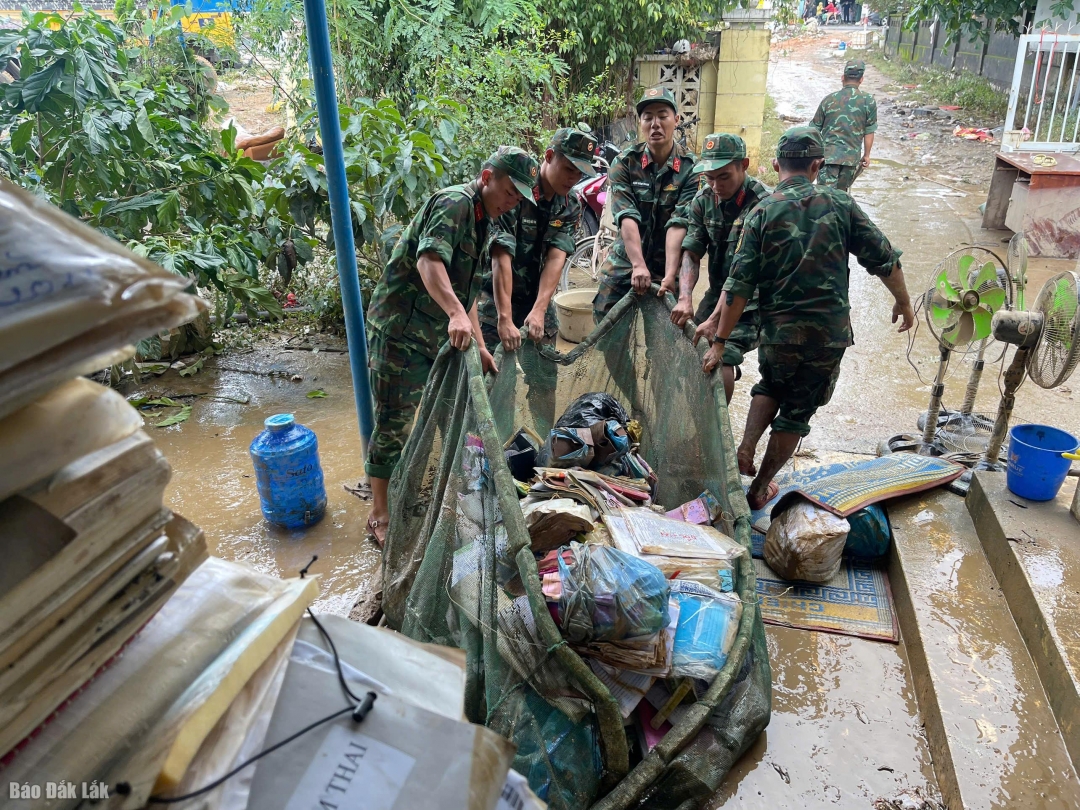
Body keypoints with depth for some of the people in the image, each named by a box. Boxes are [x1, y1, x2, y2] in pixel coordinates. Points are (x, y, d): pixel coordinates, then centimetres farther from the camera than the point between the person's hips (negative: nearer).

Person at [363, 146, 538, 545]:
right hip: (400, 329, -10)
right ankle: (380, 515, 9)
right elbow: (429, 260, -33)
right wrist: (456, 313, -47)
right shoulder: (455, 203, -15)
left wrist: (480, 346, 16)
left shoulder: (480, 219, 16)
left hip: (438, 334, 10)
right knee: (393, 424, -2)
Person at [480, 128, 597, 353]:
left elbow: (556, 259, -13)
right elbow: (502, 259, -27)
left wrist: (539, 310, -27)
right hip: (496, 294, -5)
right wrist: (505, 319, -33)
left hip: (536, 295, 5)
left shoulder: (570, 208, -2)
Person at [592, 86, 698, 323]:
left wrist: (669, 276, -32)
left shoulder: (690, 168, -9)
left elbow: (679, 225, -20)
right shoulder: (624, 163, -6)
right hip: (623, 264, 1)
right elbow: (627, 217, -19)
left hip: (666, 266, -1)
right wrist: (638, 266, -32)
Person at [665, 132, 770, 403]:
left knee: (721, 359, -21)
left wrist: (715, 320, -34)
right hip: (717, 293, 6)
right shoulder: (703, 200, 0)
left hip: (750, 300, -6)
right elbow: (691, 253, -5)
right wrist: (685, 299, -23)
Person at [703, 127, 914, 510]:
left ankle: (747, 446, 9)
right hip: (830, 334, 0)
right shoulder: (840, 204, -2)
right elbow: (884, 259, 1)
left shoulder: (762, 213, -5)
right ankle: (758, 490, 25)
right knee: (797, 411, 16)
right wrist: (903, 302, 16)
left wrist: (720, 341, -5)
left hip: (778, 332, 0)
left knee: (770, 388, 30)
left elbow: (739, 285, -10)